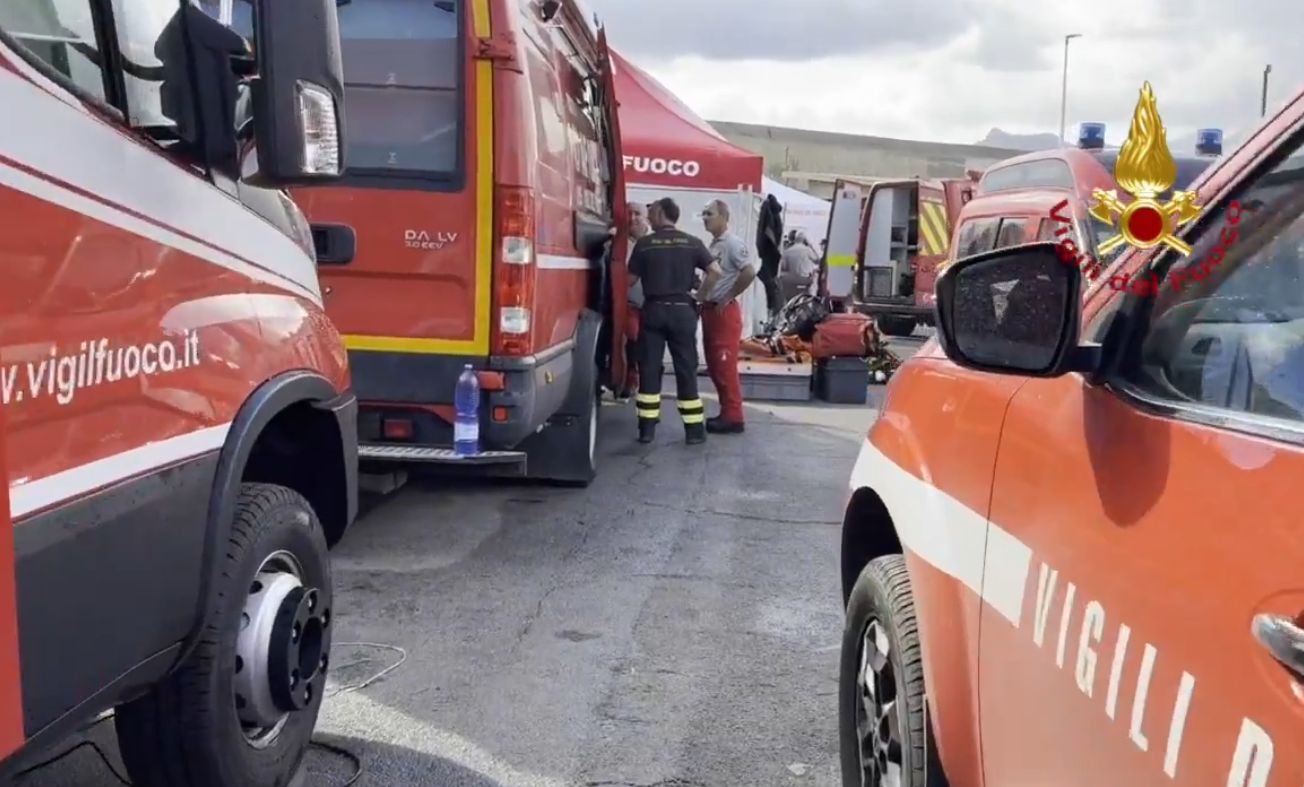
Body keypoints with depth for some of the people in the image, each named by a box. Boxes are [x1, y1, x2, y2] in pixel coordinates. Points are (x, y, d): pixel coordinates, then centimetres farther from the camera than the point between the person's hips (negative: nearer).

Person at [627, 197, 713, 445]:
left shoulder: (644, 243, -1)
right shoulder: (692, 243, 2)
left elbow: (631, 280, 2)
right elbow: (716, 272, -2)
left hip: (653, 310, -1)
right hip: (682, 310, 1)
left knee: (649, 368, 5)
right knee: (686, 369, 5)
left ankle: (647, 428, 5)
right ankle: (694, 429, 7)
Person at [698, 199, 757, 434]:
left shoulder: (733, 243, -12)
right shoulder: (713, 244, 14)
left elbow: (749, 273, -23)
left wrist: (728, 298, -16)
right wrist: (701, 294, 9)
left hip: (725, 311, -9)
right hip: (709, 310, 9)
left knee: (726, 366, -8)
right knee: (714, 366, 12)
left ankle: (733, 417, -2)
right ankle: (726, 412, 19)